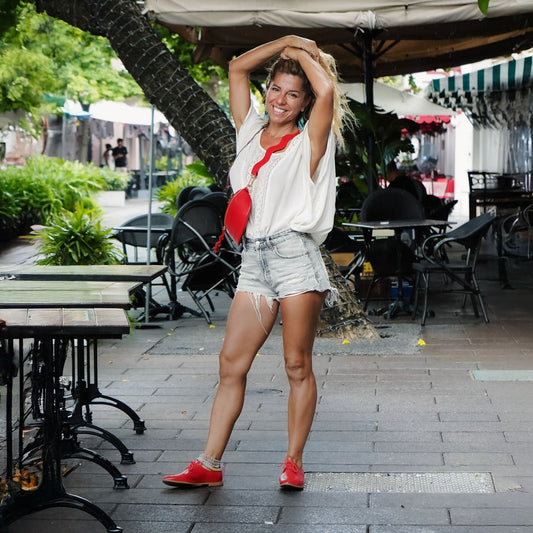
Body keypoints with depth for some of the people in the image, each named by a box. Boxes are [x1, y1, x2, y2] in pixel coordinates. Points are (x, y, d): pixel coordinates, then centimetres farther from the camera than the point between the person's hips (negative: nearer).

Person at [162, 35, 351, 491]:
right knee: (231, 363, 2)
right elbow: (238, 67, 21)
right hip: (255, 259, 5)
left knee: (297, 366, 0)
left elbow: (326, 89, -14)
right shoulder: (251, 131, 16)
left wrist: (302, 52, 2)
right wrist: (284, 42, 18)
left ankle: (294, 463, 8)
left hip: (295, 254, -5)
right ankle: (209, 465, 5)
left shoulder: (309, 142, 3)